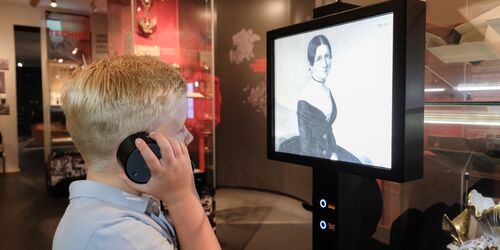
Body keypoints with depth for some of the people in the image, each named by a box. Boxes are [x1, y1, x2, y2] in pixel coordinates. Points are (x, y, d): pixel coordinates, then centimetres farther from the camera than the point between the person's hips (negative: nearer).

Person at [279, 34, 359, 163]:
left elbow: (328, 130, 7)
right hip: (312, 156, -6)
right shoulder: (305, 103, -21)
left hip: (328, 151, 7)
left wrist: (334, 154, -4)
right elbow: (306, 147, -16)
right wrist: (329, 158, -11)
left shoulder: (327, 91, 0)